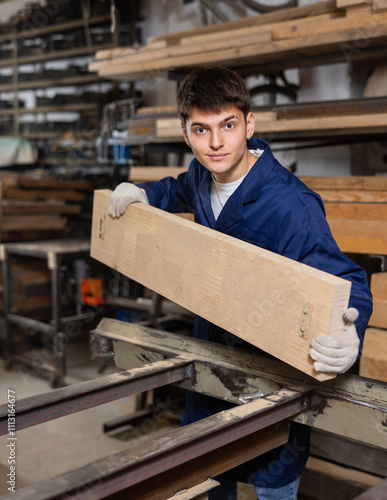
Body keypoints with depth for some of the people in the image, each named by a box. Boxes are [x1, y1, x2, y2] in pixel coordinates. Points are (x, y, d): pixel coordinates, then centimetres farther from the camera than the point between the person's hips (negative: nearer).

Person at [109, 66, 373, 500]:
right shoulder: (203, 175, -7)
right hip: (211, 348, 7)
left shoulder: (290, 206, -31)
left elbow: (345, 282, -33)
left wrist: (349, 333, -54)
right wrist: (143, 194, 0)